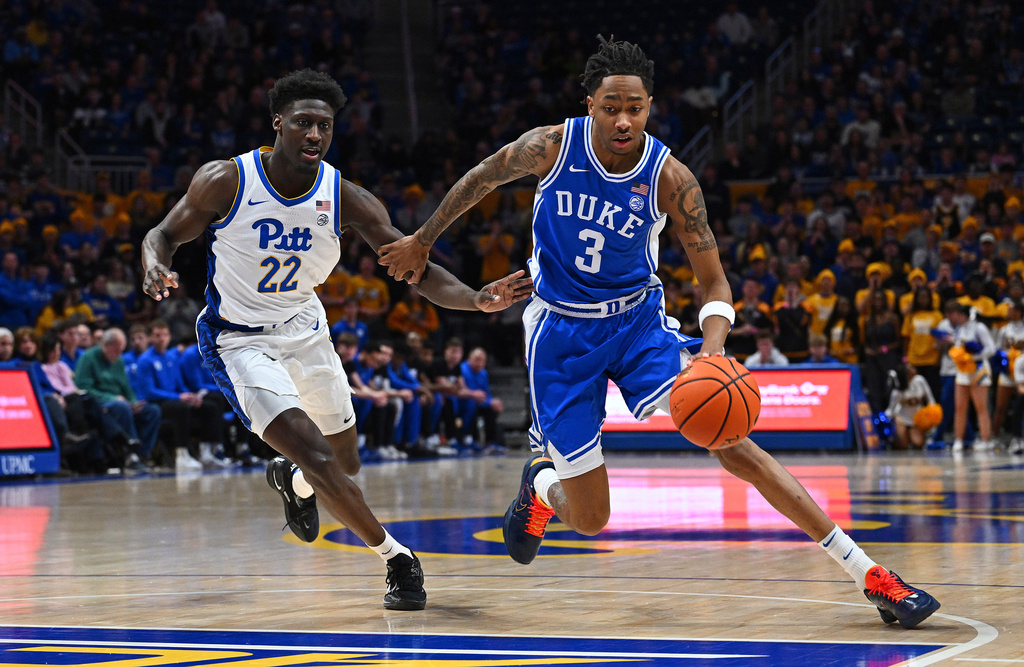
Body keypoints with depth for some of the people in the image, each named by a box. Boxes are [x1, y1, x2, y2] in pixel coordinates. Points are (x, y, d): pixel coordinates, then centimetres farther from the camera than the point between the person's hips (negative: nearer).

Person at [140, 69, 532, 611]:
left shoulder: (346, 199, -15)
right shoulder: (226, 181, -20)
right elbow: (165, 234, -8)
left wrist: (477, 300, -34)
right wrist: (155, 268, -33)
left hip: (304, 328, 5)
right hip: (241, 340, -5)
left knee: (344, 464, 17)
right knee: (316, 455, -21)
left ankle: (291, 480, 53)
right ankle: (396, 559, -8)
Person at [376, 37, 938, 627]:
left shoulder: (670, 178, -17)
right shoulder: (551, 147, -17)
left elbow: (715, 281, -13)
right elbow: (480, 180, 4)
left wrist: (711, 351, -32)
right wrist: (421, 243, 16)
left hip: (638, 320, 0)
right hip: (561, 331, 0)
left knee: (729, 440, -21)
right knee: (591, 519, 0)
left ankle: (867, 573, -21)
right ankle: (540, 483, 40)